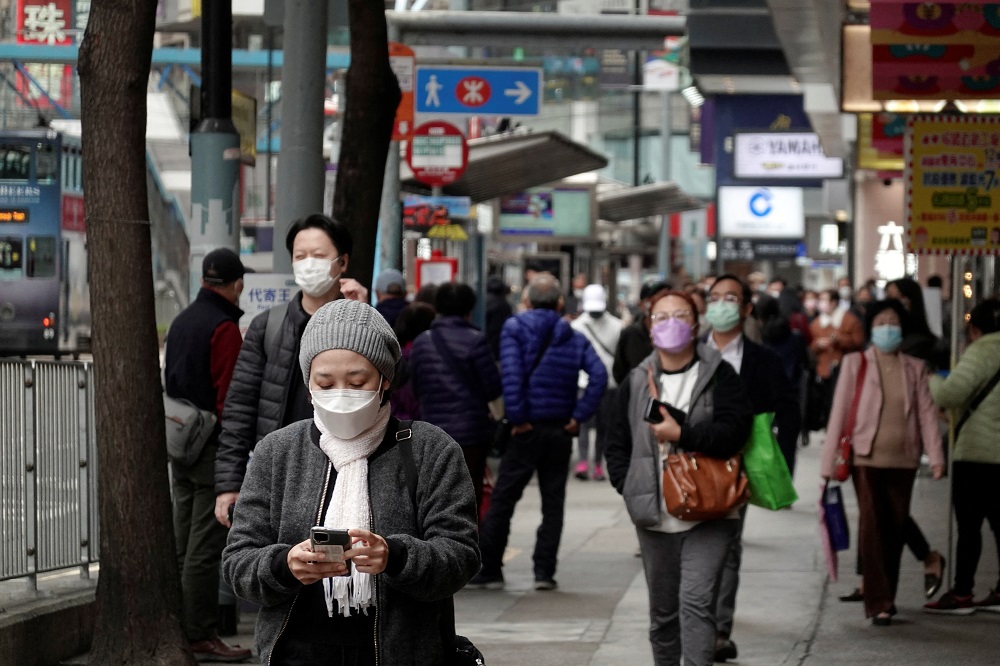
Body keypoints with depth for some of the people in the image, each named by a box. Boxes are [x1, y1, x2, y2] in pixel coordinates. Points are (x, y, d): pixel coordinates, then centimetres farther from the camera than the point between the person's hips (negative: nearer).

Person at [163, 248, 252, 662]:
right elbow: (230, 397, -18)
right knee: (206, 548, -7)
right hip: (214, 452, -9)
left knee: (183, 545, 12)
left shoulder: (182, 322, 14)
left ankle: (180, 631, 16)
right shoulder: (225, 329, -14)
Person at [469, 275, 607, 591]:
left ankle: (488, 570, 3)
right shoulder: (574, 338, 7)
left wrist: (518, 418, -13)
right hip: (561, 429, 3)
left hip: (527, 430, -3)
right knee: (553, 502, 9)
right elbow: (599, 375, -8)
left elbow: (511, 373, -16)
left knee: (502, 499, 3)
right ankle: (544, 571, 7)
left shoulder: (514, 327, -3)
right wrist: (579, 416, -5)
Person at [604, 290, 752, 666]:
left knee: (696, 601, -17)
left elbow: (734, 430, -13)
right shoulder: (636, 382, 12)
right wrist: (629, 486, 3)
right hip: (655, 518, 5)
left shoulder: (719, 376, -1)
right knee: (662, 612, 13)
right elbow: (618, 443, 17)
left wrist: (682, 435, -20)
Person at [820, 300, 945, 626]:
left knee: (896, 529, 7)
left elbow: (927, 412, 4)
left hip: (903, 459, 3)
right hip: (866, 457, -3)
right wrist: (829, 464, -3)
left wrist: (936, 455, -8)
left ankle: (887, 597, 21)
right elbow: (839, 413, 1)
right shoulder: (855, 363, 2)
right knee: (872, 526, -13)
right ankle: (878, 602, -13)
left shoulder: (915, 368, 10)